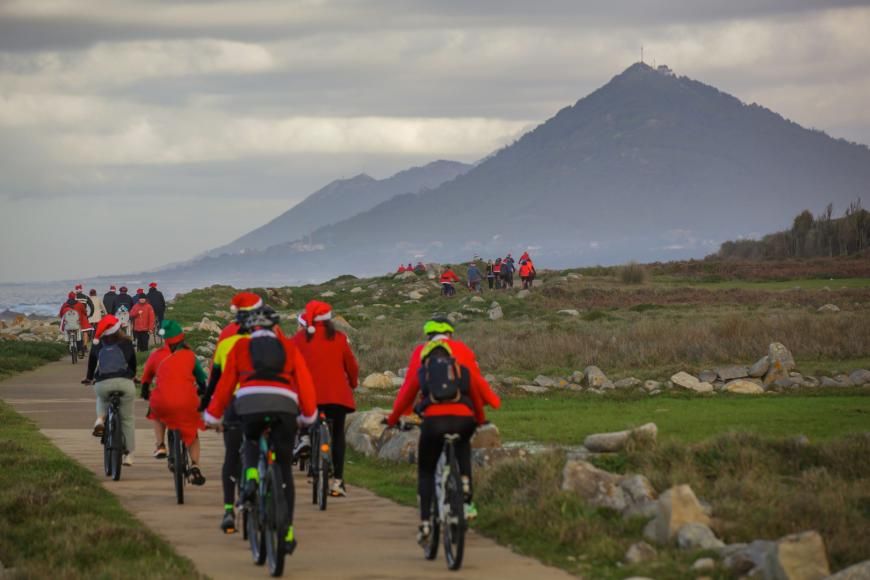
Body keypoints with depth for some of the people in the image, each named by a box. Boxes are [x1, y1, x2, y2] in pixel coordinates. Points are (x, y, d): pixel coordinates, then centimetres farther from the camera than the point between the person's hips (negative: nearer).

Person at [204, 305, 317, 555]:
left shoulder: (241, 346, 22)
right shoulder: (289, 347, 24)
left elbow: (226, 383, 21)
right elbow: (305, 382, 18)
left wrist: (213, 414, 30)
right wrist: (308, 414, 29)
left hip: (250, 404, 0)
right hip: (284, 405, 0)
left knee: (251, 443, 34)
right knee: (284, 470, 10)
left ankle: (251, 479, 3)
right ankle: (287, 532, 6)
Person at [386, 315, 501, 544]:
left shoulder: (420, 353, 16)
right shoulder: (462, 350, 16)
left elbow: (408, 389, 15)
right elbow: (478, 384, 13)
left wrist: (393, 418, 25)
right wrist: (480, 417, 25)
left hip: (433, 419, 0)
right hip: (463, 419, 0)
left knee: (426, 471, 16)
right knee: (463, 446, 33)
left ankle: (424, 522, 2)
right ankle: (466, 499, 15)